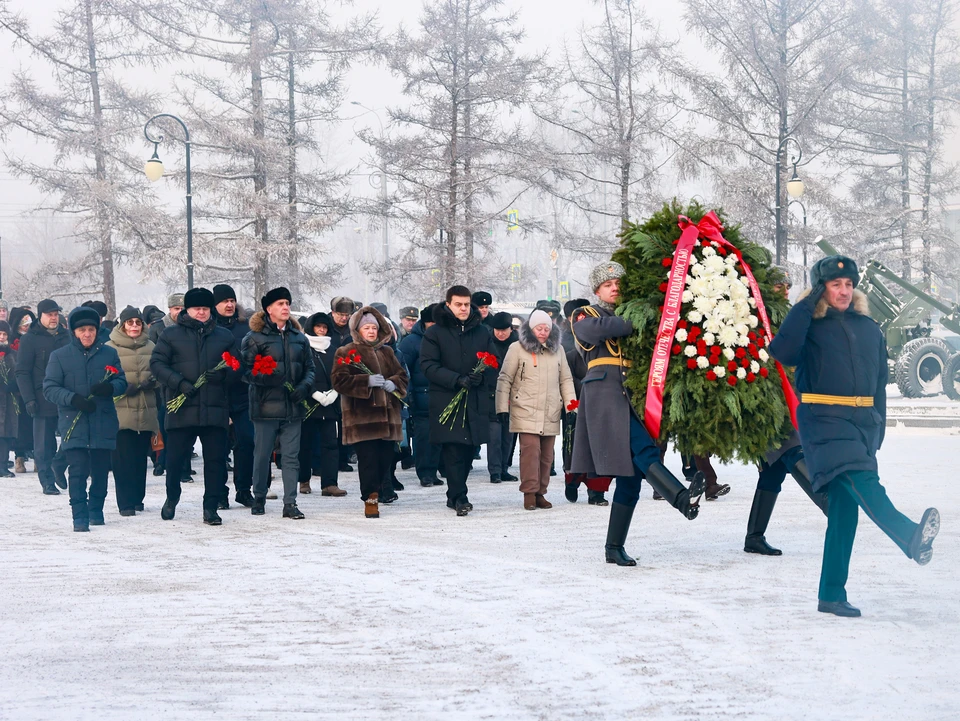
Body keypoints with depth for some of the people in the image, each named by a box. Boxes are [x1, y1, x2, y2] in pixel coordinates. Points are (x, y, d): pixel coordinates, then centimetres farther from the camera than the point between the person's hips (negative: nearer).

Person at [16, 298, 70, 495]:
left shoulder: (67, 336, 11)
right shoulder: (30, 339, 0)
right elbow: (22, 372, -3)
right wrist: (29, 399, -13)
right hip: (43, 401, -3)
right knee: (44, 445, 1)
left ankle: (58, 466, 26)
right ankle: (47, 481, 10)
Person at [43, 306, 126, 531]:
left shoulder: (109, 353, 8)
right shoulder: (59, 356, 3)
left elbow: (122, 381, 9)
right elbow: (49, 388, -1)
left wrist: (109, 387, -15)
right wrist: (73, 399, -17)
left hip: (103, 424, 2)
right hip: (74, 424, -2)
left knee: (101, 470, 8)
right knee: (78, 471, -11)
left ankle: (96, 510, 27)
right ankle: (80, 516, -7)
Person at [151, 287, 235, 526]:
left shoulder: (224, 336, 14)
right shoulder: (171, 334, 6)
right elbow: (157, 363, -1)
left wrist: (222, 373, -8)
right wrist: (179, 382, -14)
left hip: (215, 410, 2)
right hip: (181, 409, -2)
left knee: (216, 460, 0)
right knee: (175, 458, 5)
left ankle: (211, 508, 9)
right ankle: (171, 499, 29)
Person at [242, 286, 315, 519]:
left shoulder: (299, 337, 11)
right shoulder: (256, 337, -3)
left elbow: (309, 367, 15)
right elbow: (246, 370, -6)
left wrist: (305, 386, -4)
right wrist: (266, 377, -23)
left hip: (293, 407, 3)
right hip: (266, 406, -3)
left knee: (291, 456, 2)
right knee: (262, 454, 5)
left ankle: (290, 503, 5)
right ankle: (259, 499, 20)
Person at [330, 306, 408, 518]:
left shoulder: (386, 352, 20)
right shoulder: (346, 352, 3)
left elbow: (402, 375, 20)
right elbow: (339, 380, -8)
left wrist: (393, 383, -4)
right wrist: (367, 381, -17)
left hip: (386, 413, 5)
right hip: (362, 415, -5)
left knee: (385, 457, 1)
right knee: (368, 458, -11)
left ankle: (376, 492, 15)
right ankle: (370, 500, -6)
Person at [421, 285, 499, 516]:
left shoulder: (482, 332, 13)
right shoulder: (435, 333, 2)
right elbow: (428, 365, -6)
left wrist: (482, 376, -8)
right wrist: (457, 380, -17)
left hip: (476, 401, 4)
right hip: (446, 401, -3)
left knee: (469, 449, 5)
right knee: (453, 450, -10)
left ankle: (454, 495, 18)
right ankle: (459, 497, -8)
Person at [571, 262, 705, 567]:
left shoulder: (631, 316, 28)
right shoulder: (585, 316, 12)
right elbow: (599, 330, -13)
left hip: (632, 398, 6)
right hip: (604, 394, -6)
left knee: (631, 475, 0)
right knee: (642, 450, -26)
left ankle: (614, 548, 4)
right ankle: (683, 499, -46)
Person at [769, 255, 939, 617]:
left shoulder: (870, 329, 17)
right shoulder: (810, 326, 3)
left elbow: (879, 383, 21)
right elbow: (782, 351, -18)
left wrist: (877, 430, 14)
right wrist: (807, 304, -12)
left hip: (862, 424, 5)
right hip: (824, 421, -5)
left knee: (845, 508, 1)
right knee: (861, 481, -28)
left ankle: (831, 595, 3)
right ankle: (911, 537, -52)